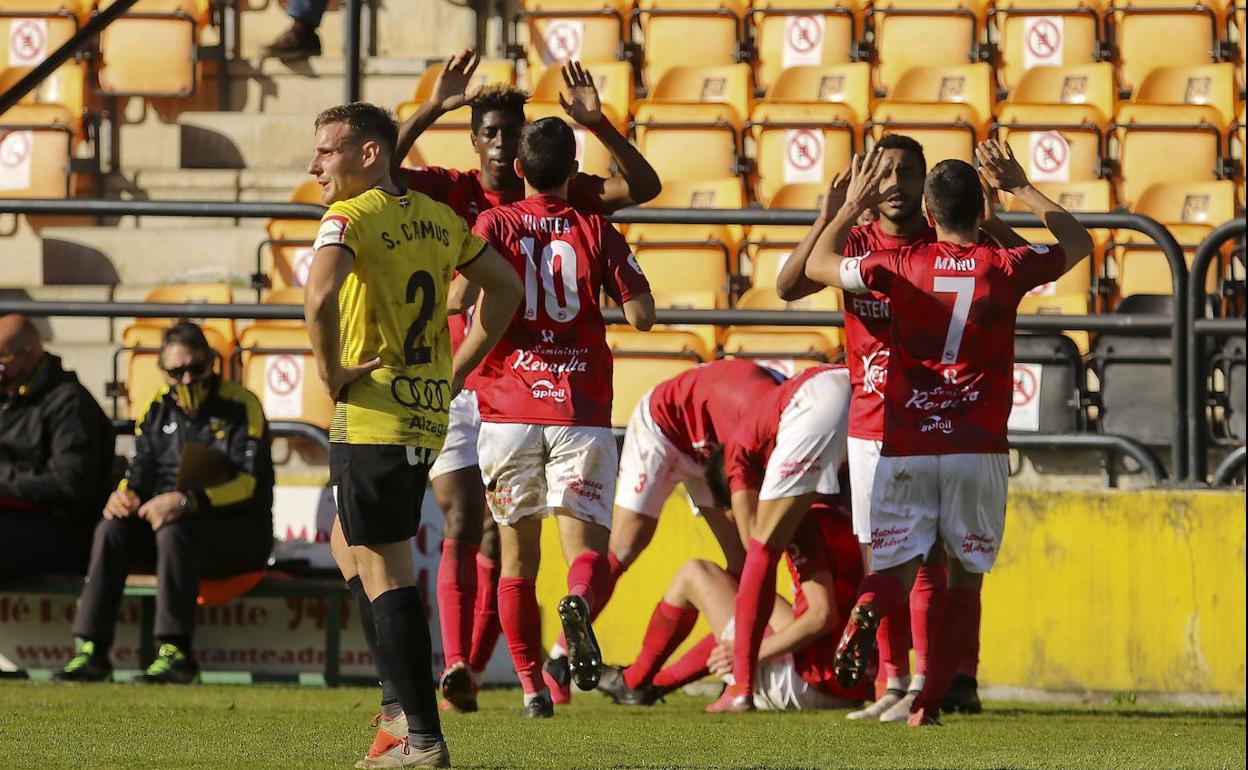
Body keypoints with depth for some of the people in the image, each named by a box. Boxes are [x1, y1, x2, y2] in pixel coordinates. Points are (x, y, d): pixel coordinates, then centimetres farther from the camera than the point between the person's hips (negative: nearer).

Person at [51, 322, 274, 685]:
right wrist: (126, 493, -15)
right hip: (174, 521, 6)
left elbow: (248, 483, -18)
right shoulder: (158, 409, 11)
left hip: (240, 534, -6)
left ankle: (175, 653, -38)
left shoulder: (240, 406, -8)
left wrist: (188, 501, -33)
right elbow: (141, 472, 12)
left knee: (174, 531, -35)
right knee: (113, 529, -20)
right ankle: (92, 651, -27)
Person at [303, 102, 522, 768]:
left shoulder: (350, 218, -12)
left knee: (384, 573, -4)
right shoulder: (438, 219, 11)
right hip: (429, 417, 8)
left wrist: (330, 373, -16)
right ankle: (401, 704, 19)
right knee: (348, 544, 24)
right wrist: (456, 371, 22)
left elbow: (320, 297, -31)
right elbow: (504, 287, 22)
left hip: (371, 417, -8)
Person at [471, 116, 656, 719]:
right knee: (587, 548, -1)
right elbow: (641, 314, -1)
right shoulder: (595, 231, 3)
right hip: (580, 413, 0)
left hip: (508, 411, 0)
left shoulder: (493, 225, 1)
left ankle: (532, 686, 6)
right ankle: (579, 603, -36)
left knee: (517, 559, 11)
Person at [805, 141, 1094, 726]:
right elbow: (1078, 243, 20)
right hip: (978, 452, 0)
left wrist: (852, 205, 25)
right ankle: (929, 704, -2)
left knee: (895, 568, 5)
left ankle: (866, 611, -31)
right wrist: (1020, 188, 27)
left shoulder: (901, 267, -1)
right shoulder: (1004, 268, -1)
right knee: (965, 580, 11)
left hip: (905, 450, 0)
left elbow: (817, 265, 16)